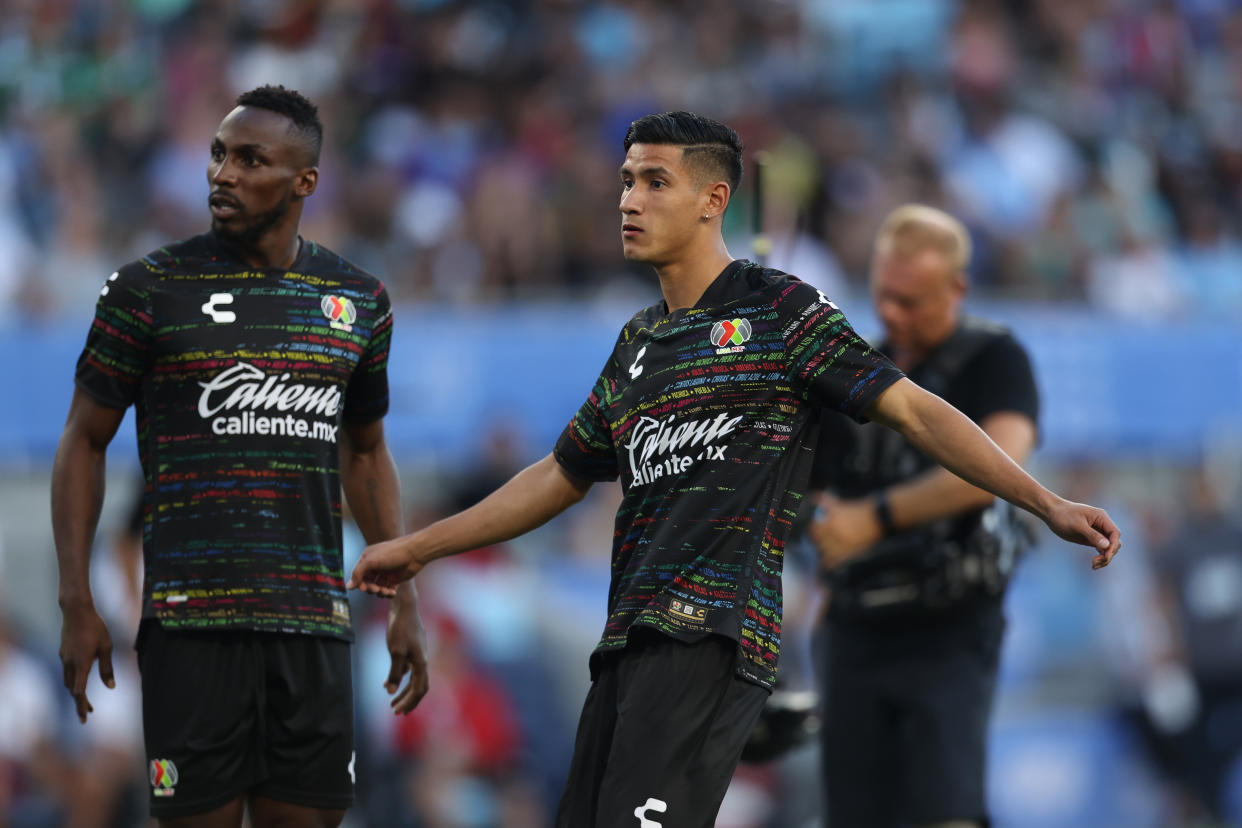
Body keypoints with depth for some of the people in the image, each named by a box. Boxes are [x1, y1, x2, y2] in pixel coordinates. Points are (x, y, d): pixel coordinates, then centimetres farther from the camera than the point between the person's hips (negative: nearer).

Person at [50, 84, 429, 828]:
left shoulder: (359, 301, 10)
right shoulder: (151, 289, -1)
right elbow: (84, 441, 4)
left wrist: (404, 600, 14)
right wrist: (77, 606, -4)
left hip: (313, 622, 3)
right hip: (191, 620, -3)